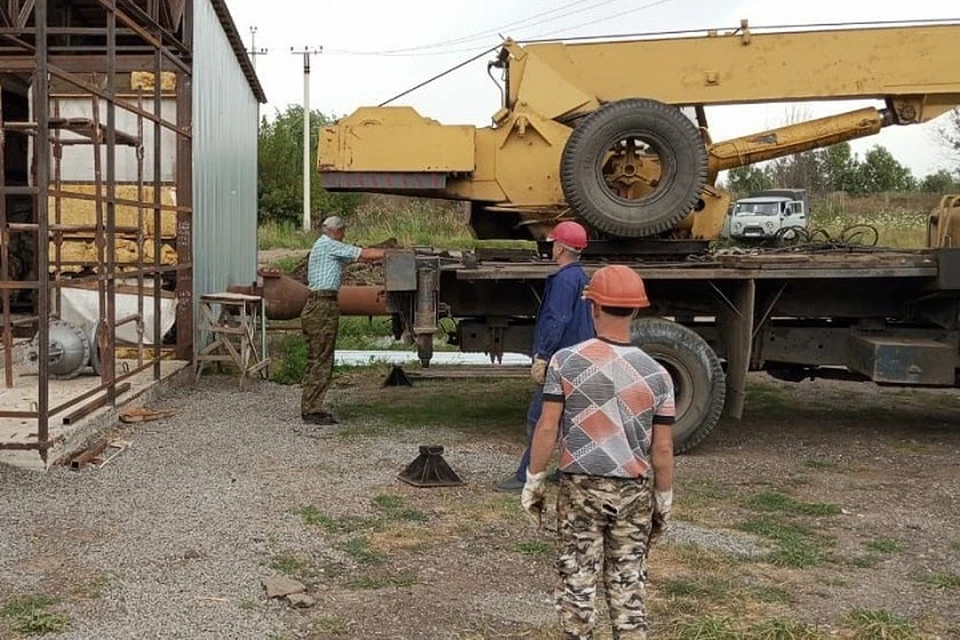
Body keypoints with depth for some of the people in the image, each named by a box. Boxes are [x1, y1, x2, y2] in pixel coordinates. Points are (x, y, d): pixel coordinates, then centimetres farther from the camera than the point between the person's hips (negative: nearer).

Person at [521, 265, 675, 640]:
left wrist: (533, 481, 2)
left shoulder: (567, 361, -8)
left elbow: (547, 427, -9)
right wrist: (663, 502, 11)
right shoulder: (655, 374, -3)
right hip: (634, 492, 2)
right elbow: (662, 449, -1)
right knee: (628, 587, 11)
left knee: (577, 583, 7)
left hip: (581, 488, -2)